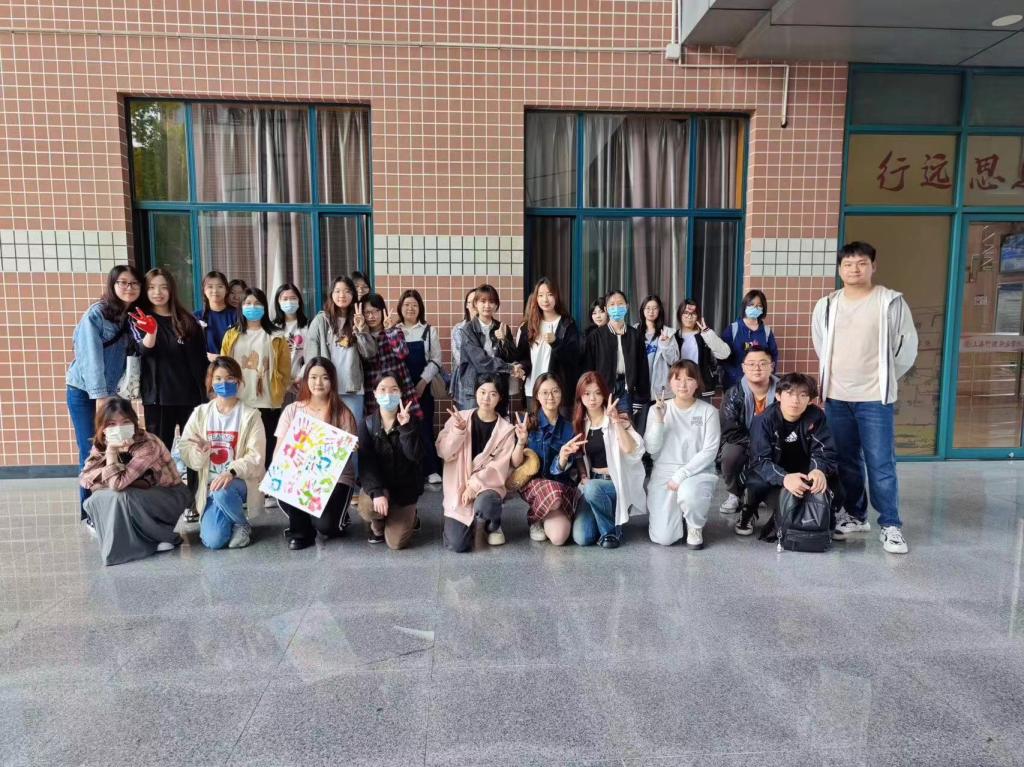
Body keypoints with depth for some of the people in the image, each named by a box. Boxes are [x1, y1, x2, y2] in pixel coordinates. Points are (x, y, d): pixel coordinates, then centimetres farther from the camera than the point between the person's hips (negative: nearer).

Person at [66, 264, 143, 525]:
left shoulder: (132, 317, 8)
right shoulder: (96, 314, -12)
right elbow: (92, 357, -18)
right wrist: (100, 396, -23)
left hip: (112, 391, 5)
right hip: (85, 392, -5)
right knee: (92, 453, -3)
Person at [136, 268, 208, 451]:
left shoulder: (188, 321, 8)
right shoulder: (141, 321, 3)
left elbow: (201, 359, 10)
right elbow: (144, 351, -16)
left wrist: (206, 392, 4)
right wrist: (151, 332, -38)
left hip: (190, 394, 2)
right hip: (158, 396, -2)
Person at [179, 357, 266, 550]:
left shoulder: (250, 415, -6)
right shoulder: (200, 413, 4)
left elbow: (255, 457, -11)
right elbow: (184, 451, 1)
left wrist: (231, 472, -29)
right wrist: (200, 451, -23)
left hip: (240, 481, -2)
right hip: (210, 484, 2)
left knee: (223, 492, -37)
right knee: (213, 541, -17)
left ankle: (243, 525, -5)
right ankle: (230, 522, 20)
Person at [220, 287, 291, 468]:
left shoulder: (276, 337, 4)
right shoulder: (231, 336, 9)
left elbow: (284, 370, 1)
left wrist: (279, 394, -5)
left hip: (268, 404, -1)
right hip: (238, 404, 1)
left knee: (267, 450, 3)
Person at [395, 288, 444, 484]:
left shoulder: (429, 331, 7)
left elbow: (435, 360, 2)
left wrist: (423, 382, -9)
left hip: (422, 387, 0)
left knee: (425, 428, -2)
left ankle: (432, 470, 4)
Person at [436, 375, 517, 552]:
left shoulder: (506, 429, -2)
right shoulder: (459, 418, 1)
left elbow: (499, 468, -8)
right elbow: (444, 453, -6)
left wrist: (474, 486, -19)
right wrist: (458, 430, -21)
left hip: (488, 485, -1)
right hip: (458, 489, 1)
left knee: (483, 506, -37)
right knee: (457, 545, -14)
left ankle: (493, 526, 2)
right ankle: (473, 523, 23)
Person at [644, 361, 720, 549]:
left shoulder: (708, 411, -4)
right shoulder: (657, 409, 2)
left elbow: (709, 452, -9)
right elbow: (651, 449, -3)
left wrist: (681, 475, -17)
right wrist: (659, 420, -17)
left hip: (698, 472, -1)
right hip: (663, 473, 2)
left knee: (688, 493, -39)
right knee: (663, 538, -12)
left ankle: (695, 527, -3)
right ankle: (678, 516, 26)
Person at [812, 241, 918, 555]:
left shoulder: (891, 302, -4)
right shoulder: (826, 305, 6)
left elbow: (907, 346, 1)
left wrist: (884, 378, 8)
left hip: (875, 398, -3)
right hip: (836, 397, 4)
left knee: (881, 464, -2)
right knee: (846, 462, 12)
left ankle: (891, 525, 9)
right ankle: (855, 516, 25)